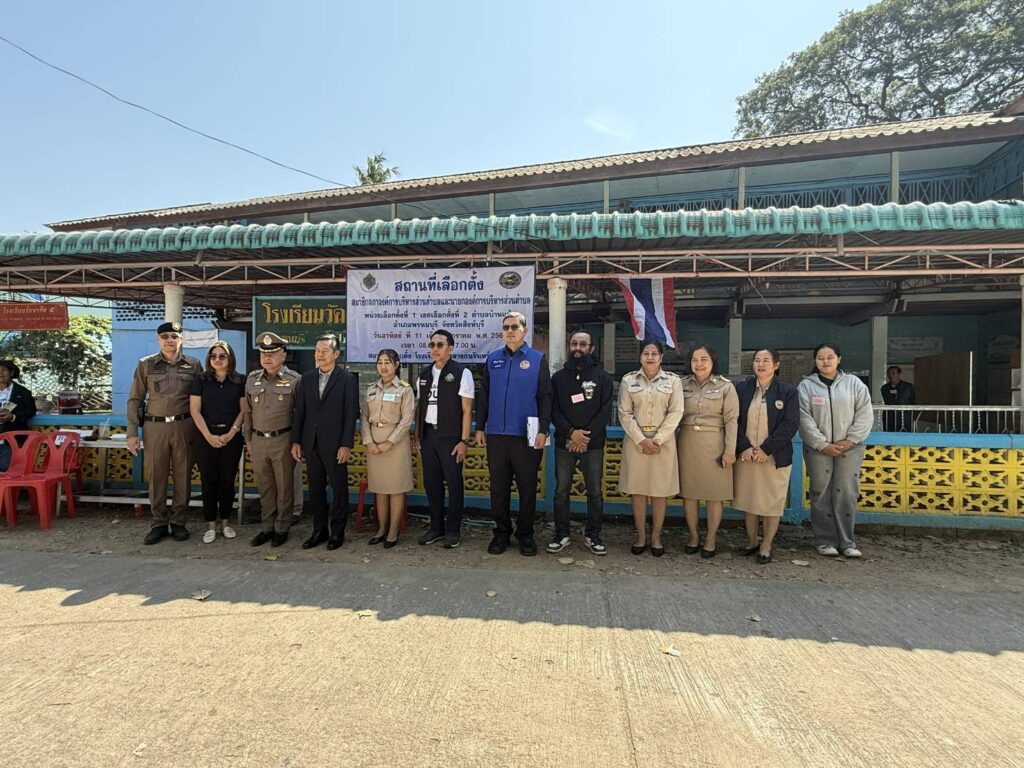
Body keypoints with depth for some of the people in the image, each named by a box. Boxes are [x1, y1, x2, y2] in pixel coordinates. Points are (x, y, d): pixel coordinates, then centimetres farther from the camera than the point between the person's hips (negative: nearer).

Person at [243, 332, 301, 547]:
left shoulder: (294, 380, -6)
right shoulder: (252, 379, 7)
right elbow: (247, 411, 13)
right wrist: (248, 439, 12)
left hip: (283, 440, -4)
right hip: (258, 441, 4)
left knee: (284, 487, 6)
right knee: (265, 487, 13)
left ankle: (281, 528, 19)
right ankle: (266, 527, 25)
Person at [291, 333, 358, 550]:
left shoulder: (347, 379, -5)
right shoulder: (307, 378, 9)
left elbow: (351, 414, -8)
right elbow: (299, 411, 9)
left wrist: (346, 445, -13)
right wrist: (296, 441, 5)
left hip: (335, 445, -4)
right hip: (311, 444, 4)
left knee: (339, 489, 5)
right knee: (315, 490, 12)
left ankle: (337, 532, 18)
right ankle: (319, 530, 25)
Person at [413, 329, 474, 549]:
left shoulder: (461, 373, -6)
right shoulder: (424, 374, 11)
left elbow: (467, 410, -8)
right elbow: (419, 407, 15)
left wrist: (464, 441, -12)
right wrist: (417, 436, 11)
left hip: (450, 436, -5)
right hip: (428, 434, 6)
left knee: (454, 483, 2)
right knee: (431, 482, 12)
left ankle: (453, 531, 15)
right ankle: (436, 527, 26)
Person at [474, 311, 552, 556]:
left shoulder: (538, 359, 1)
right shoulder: (493, 359, 9)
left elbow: (545, 397, -1)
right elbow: (483, 395, 11)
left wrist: (543, 430, -9)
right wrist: (480, 427, 7)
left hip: (527, 435, -2)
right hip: (496, 435, 3)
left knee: (527, 487, 6)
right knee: (498, 487, 9)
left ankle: (525, 534, 20)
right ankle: (502, 532, 23)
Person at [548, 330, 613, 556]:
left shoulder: (601, 377, 5)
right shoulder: (558, 377, 9)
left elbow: (606, 411, -3)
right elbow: (553, 410, 1)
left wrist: (587, 436, -13)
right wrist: (571, 432, -14)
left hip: (593, 444, -1)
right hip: (564, 444, 1)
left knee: (595, 492, 4)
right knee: (561, 491, 5)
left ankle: (593, 535, 18)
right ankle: (561, 535, 17)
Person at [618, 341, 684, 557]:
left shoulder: (673, 380, 3)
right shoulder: (628, 380, 3)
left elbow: (675, 412, -3)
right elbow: (625, 413, -2)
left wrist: (657, 439, -12)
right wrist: (641, 439, -11)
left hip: (663, 441, 0)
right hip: (635, 440, 1)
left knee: (660, 490, 4)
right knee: (637, 489, 4)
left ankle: (656, 537, 16)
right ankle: (641, 536, 16)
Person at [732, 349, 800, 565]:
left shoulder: (788, 391, -2)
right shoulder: (741, 389, 4)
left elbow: (790, 425, -8)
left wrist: (766, 449, -13)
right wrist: (744, 447, -11)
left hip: (774, 457, -2)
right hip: (745, 455, 2)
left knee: (772, 502, 5)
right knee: (747, 500, 11)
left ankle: (766, 547, 19)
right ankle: (751, 541, 28)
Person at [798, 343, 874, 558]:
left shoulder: (853, 383, 5)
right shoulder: (806, 385, 1)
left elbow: (864, 414, 1)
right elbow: (805, 419, -6)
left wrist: (850, 440, -7)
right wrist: (822, 444, -11)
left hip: (849, 448, 1)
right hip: (818, 449, -1)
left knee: (847, 494, 2)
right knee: (822, 495, 3)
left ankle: (846, 542, 13)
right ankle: (825, 541, 12)